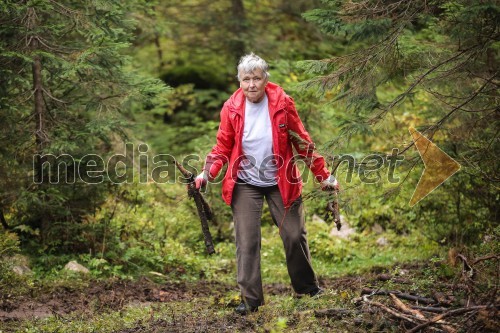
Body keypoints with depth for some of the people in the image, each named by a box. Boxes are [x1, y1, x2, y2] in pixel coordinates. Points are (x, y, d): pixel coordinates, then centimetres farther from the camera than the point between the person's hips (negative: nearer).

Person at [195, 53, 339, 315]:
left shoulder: (283, 103, -9)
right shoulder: (231, 108, -6)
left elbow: (303, 143, -2)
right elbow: (223, 148, 0)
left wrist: (323, 175, -2)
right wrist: (206, 175, -15)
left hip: (281, 182, 0)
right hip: (245, 185, 0)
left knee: (295, 236, 7)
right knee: (246, 241, -4)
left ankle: (308, 288, 26)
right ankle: (250, 299, 3)